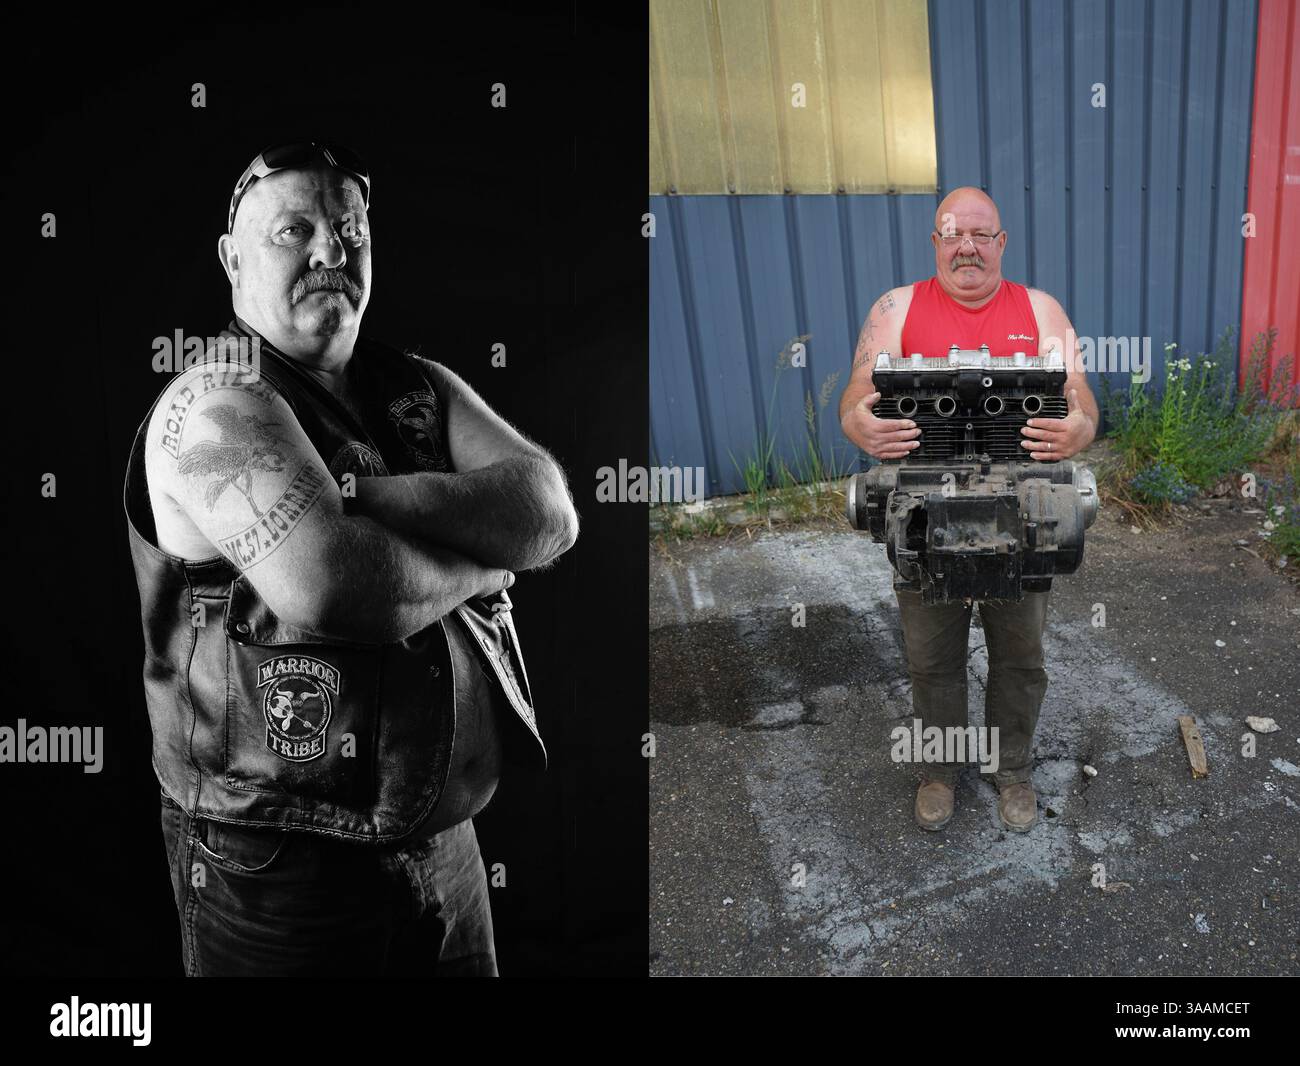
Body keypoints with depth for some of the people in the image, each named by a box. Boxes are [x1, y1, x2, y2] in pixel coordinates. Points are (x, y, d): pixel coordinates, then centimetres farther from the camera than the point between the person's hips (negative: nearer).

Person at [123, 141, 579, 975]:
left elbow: (549, 512, -8)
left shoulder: (419, 389, 7)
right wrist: (477, 562, -11)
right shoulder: (215, 403, -13)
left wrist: (363, 493, -19)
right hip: (279, 867, -6)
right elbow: (331, 586, -29)